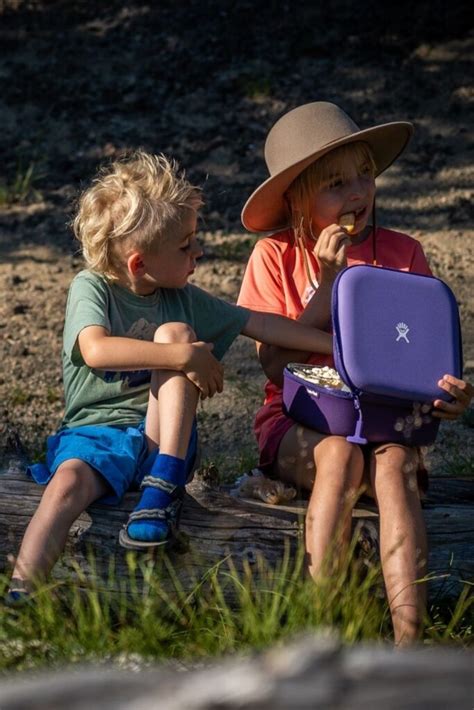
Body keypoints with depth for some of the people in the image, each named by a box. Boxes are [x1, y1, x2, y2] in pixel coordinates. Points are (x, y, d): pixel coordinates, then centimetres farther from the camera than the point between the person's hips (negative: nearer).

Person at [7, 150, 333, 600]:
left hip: (163, 437, 4)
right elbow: (96, 350, -26)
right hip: (97, 432, -3)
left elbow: (260, 324, 11)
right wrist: (185, 356, -31)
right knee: (69, 480, -38)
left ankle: (165, 486, -25)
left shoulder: (183, 300, 9)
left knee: (174, 331, -19)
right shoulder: (91, 288, -6)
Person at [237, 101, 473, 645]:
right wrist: (328, 285, -12)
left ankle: (408, 634, -45)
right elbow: (276, 366, -5)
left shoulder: (402, 253, 4)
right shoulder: (276, 256, 1)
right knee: (340, 455, -34)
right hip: (297, 423, -1)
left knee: (394, 462, -33)